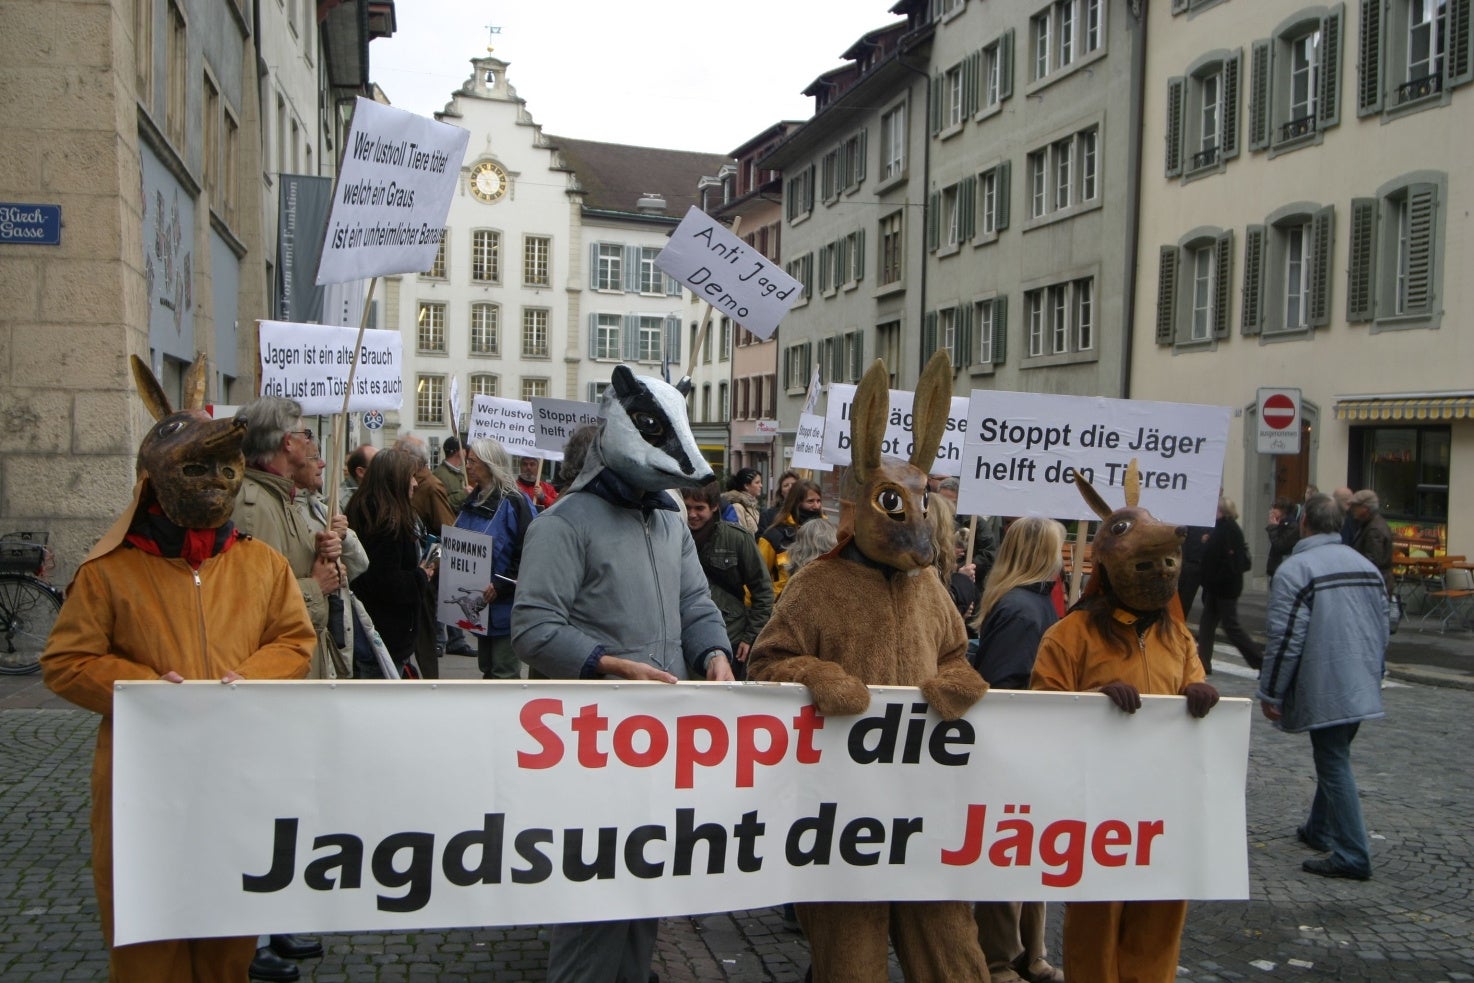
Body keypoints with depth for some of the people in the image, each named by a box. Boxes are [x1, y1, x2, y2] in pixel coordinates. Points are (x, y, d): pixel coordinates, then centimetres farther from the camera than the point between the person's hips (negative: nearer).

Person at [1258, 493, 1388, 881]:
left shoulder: (1295, 570, -14)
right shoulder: (1367, 566, 10)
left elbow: (1286, 640, -18)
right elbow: (1383, 631, 16)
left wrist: (1270, 692, -10)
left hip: (1323, 690, -8)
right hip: (1362, 688, 8)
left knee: (1334, 766, -2)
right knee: (1333, 759, 20)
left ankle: (1351, 855, 1)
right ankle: (1319, 830, 33)